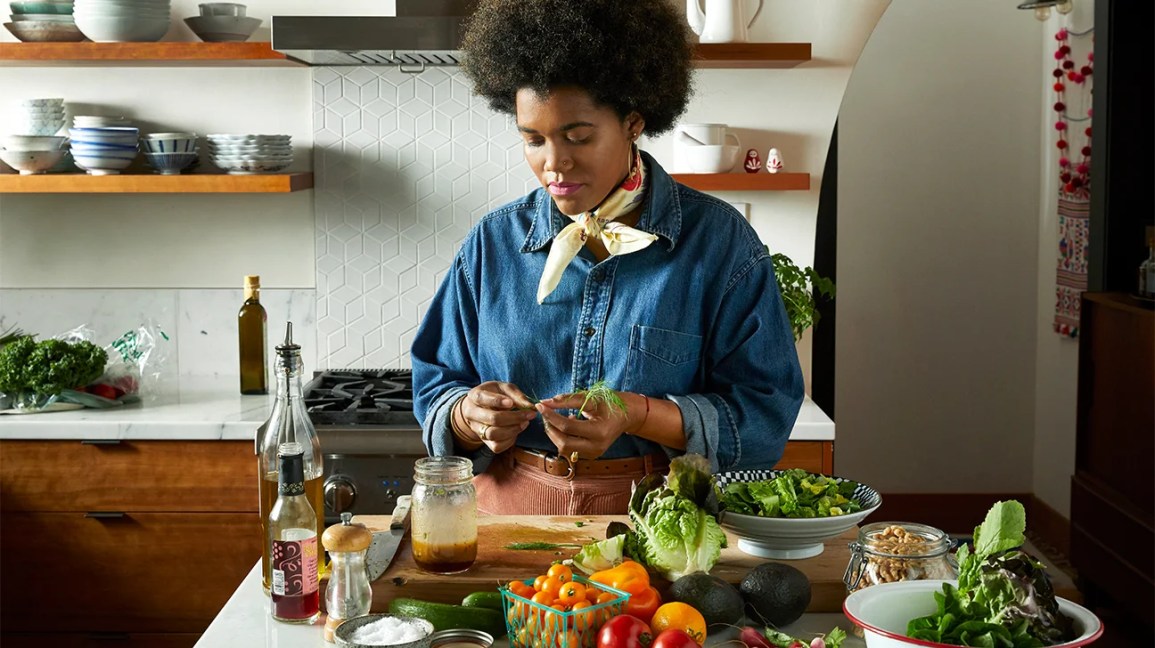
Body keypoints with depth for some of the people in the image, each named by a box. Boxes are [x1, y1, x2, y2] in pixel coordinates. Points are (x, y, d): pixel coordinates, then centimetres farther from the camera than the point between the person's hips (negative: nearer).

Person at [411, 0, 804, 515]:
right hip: (511, 510, 4)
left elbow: (765, 413, -4)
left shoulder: (719, 241, -1)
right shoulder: (493, 243, 8)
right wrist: (470, 415, -11)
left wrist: (639, 415, -19)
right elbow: (435, 390, 12)